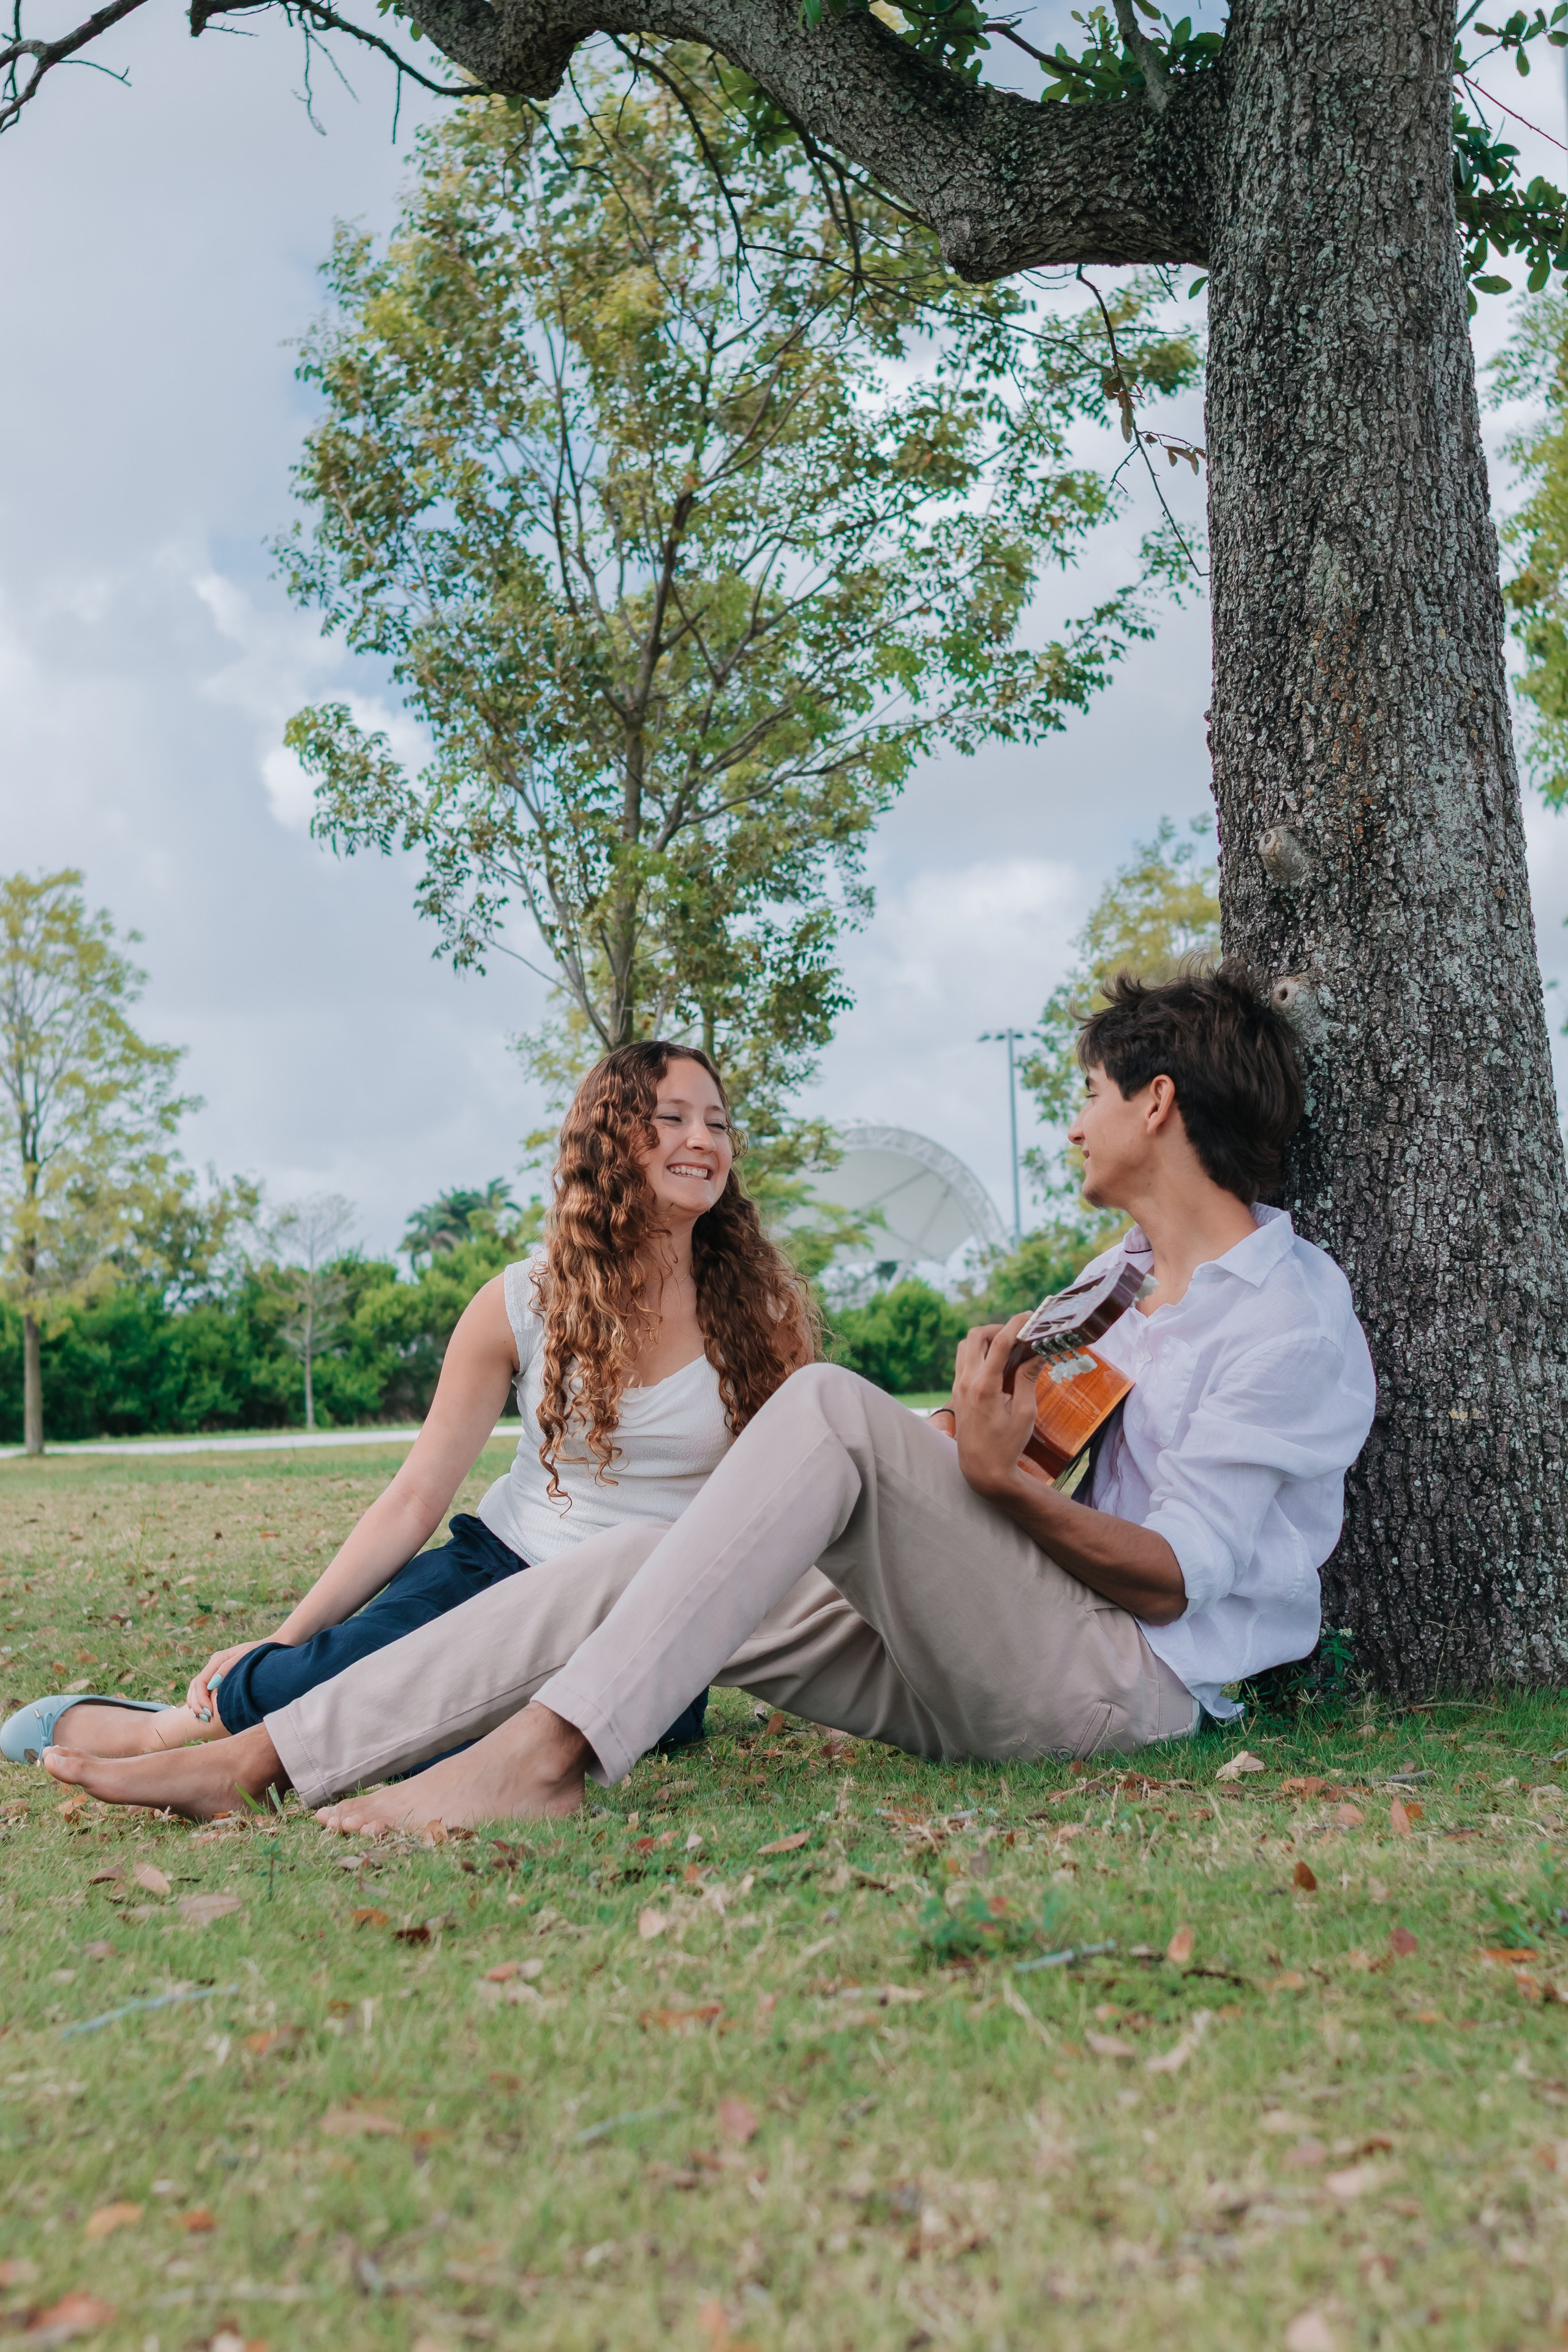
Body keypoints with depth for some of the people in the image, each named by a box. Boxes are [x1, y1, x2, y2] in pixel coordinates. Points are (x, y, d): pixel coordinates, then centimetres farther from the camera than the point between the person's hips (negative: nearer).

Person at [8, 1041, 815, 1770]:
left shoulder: (759, 1308, -2)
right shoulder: (521, 1304, -2)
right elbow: (415, 1499, -1)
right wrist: (283, 1638, -5)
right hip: (501, 1562, 1)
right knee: (335, 1670, -31)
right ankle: (170, 1726, 2)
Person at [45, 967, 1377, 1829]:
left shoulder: (1291, 1318, -5)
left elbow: (1173, 1578, -13)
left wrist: (1002, 1477, -25)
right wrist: (1009, 1406, 5)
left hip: (1120, 1677, -8)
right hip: (974, 1665, 8)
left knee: (832, 1408, -29)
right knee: (636, 1559, -9)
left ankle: (545, 1753, -34)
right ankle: (258, 1761, -10)